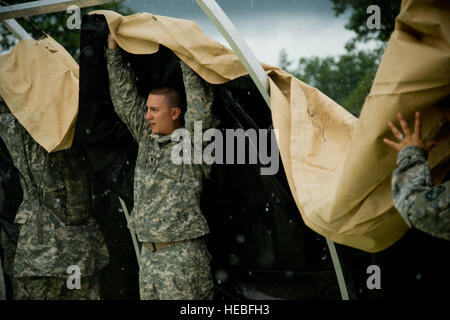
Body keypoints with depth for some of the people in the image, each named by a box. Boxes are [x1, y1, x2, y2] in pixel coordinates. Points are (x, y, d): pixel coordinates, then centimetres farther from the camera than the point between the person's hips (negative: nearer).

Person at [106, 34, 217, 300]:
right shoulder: (147, 138, 13)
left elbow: (200, 106, -18)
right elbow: (125, 98, 17)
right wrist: (114, 51, 16)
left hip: (183, 254, -7)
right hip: (148, 252, 7)